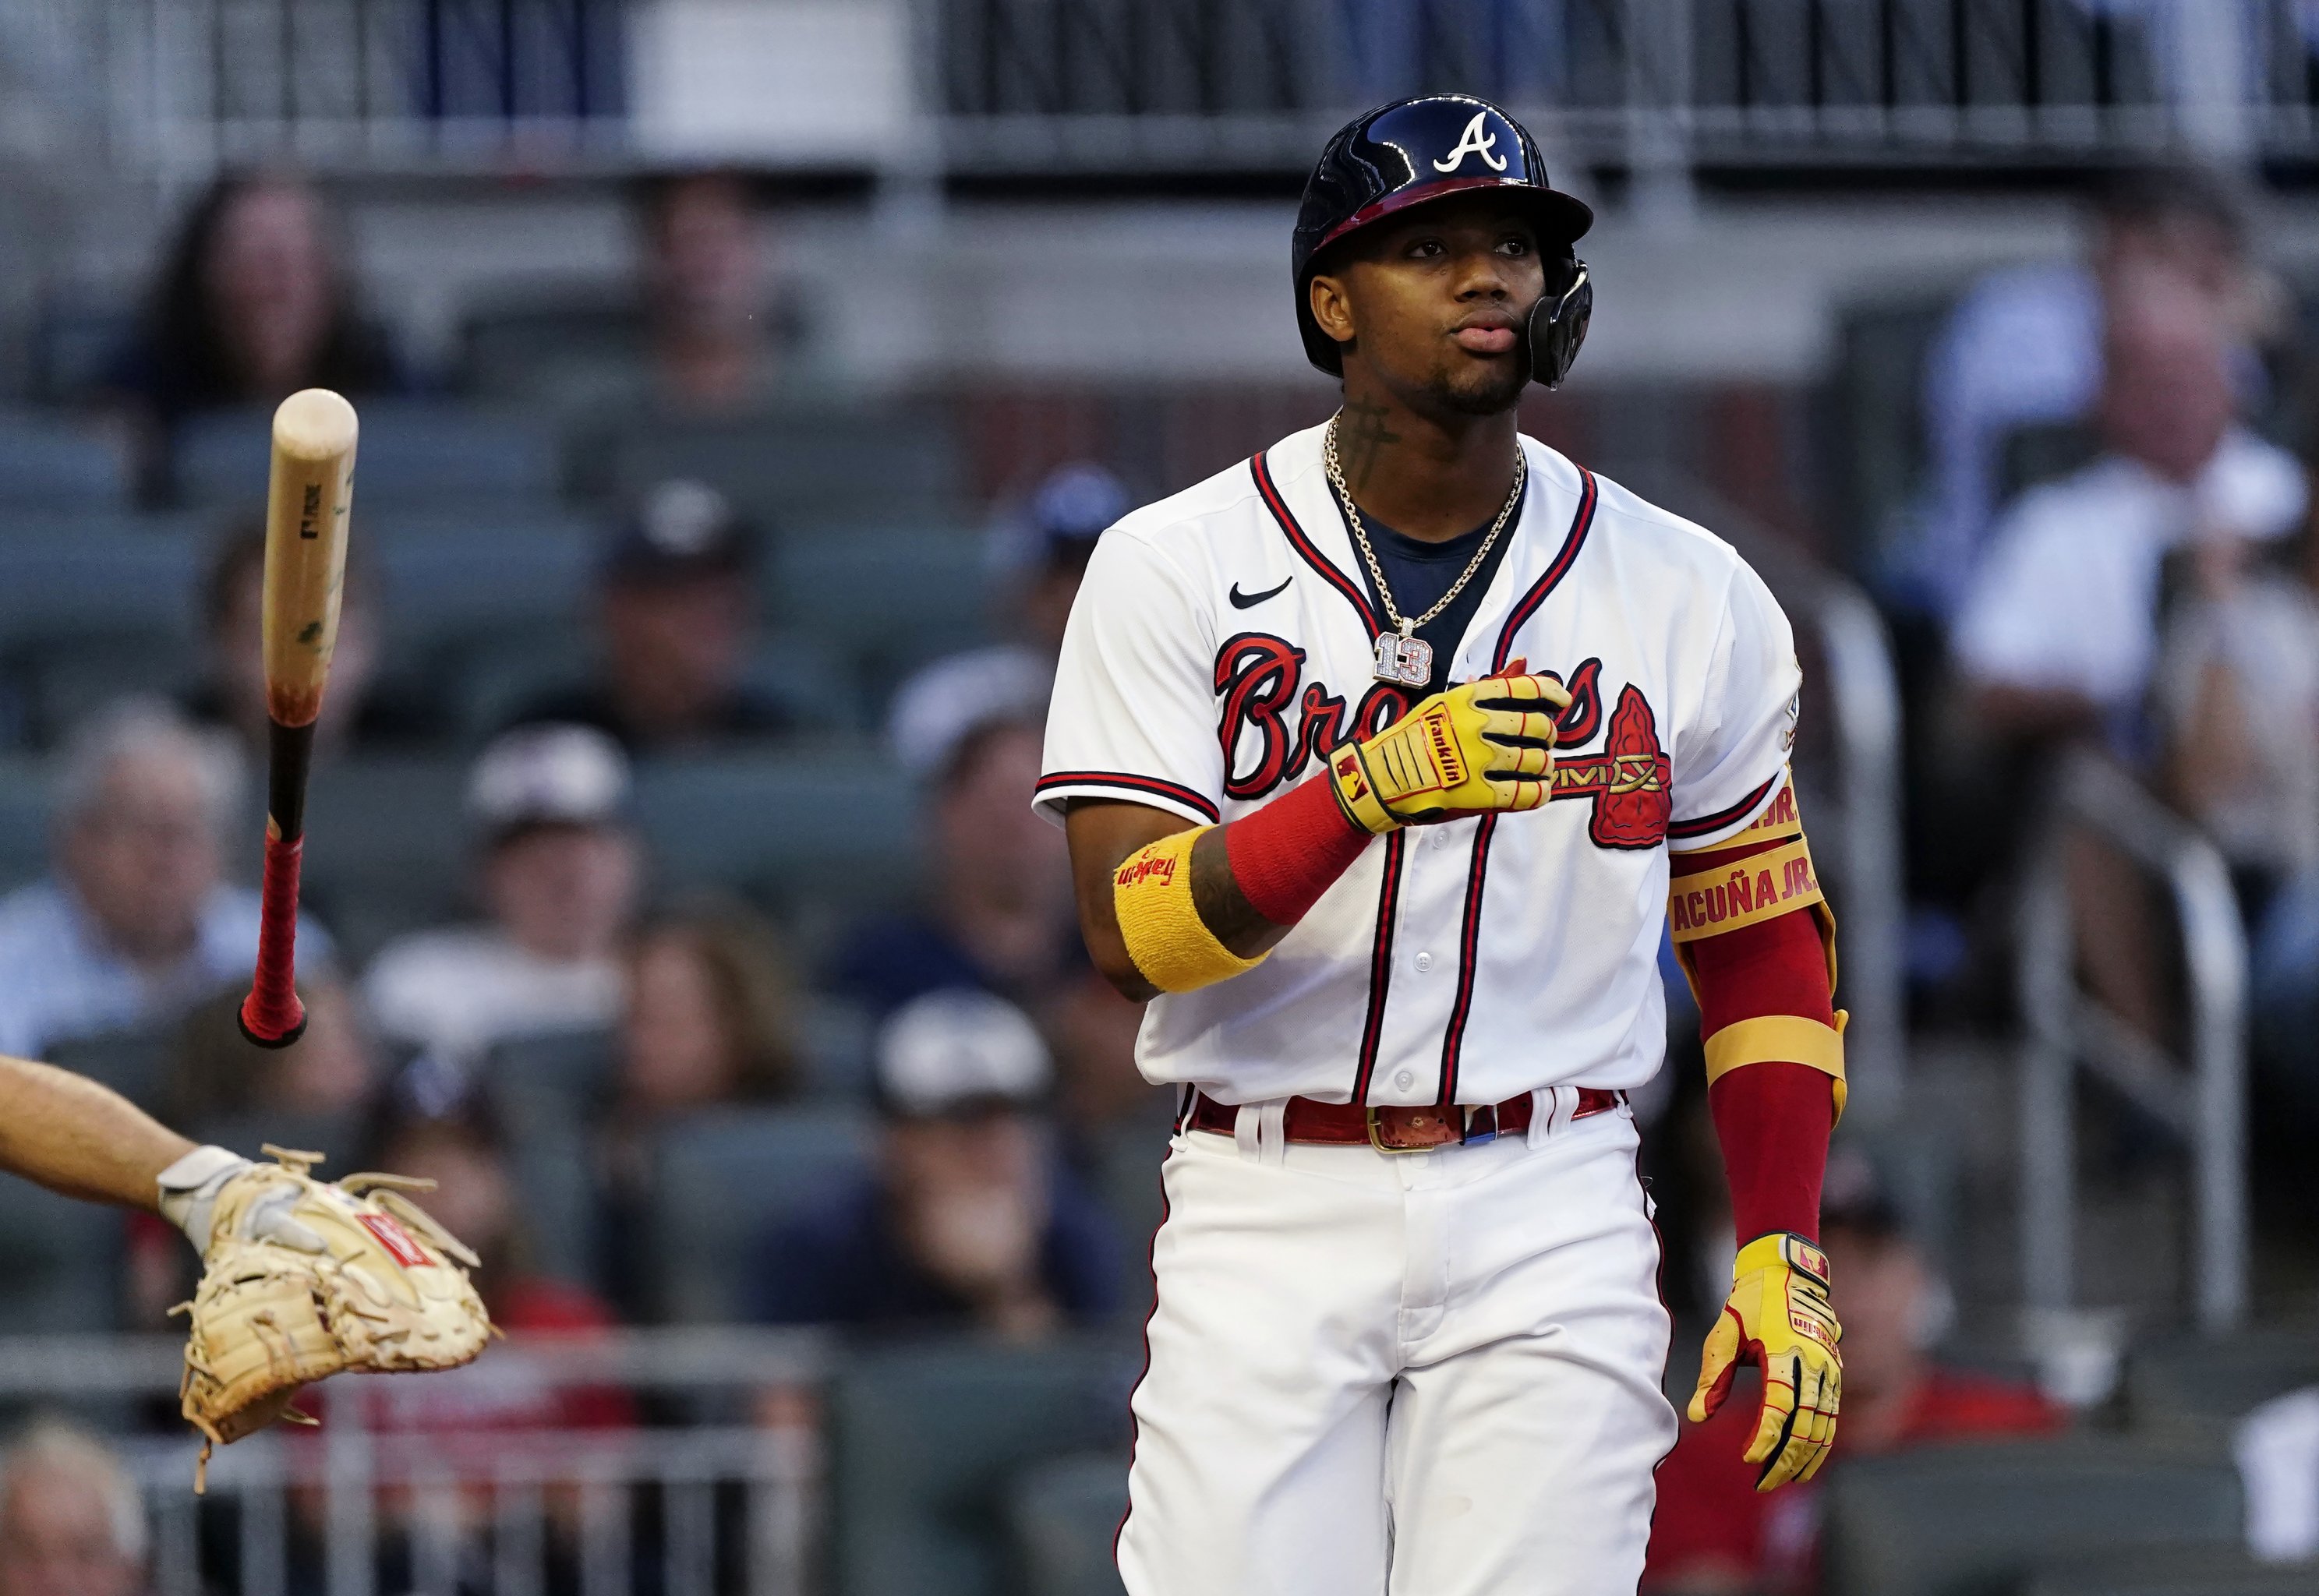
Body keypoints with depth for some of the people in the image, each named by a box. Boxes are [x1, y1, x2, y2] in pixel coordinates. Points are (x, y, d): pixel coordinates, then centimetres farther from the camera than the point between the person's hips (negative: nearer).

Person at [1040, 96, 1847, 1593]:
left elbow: (1761, 946, 14)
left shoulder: (1690, 599, 5)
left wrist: (1785, 1258, 4)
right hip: (1267, 1226, -1)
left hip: (1550, 1228, 1)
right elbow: (1127, 931, -11)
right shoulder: (1176, 571, -1)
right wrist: (1374, 787, -26)